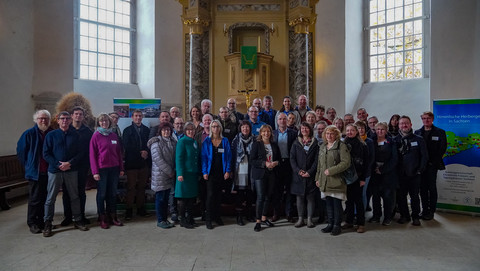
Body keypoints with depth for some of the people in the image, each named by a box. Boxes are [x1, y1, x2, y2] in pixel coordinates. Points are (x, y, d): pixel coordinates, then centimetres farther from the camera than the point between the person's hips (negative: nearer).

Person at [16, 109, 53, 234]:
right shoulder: (29, 133, -5)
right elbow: (20, 150, 2)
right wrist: (28, 165, 4)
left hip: (49, 172, 4)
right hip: (35, 172, -3)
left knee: (46, 198, 11)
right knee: (35, 198, 1)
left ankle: (43, 221, 23)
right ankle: (32, 223, 13)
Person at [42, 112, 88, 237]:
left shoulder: (75, 135, 5)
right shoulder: (51, 135, 2)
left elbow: (80, 153, 3)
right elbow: (46, 154, -2)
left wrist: (70, 163, -12)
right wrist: (58, 165, -13)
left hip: (71, 170, 1)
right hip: (55, 170, -1)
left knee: (74, 196, 8)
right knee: (50, 198, 3)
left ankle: (77, 220, 19)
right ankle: (47, 224, 16)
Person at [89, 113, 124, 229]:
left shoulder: (114, 135, 8)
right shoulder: (96, 136, -3)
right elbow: (92, 155, -5)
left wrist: (121, 168, 6)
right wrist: (95, 171, -10)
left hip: (114, 168, 4)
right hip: (102, 169, -4)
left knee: (112, 193, 10)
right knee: (102, 193, 5)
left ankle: (112, 216, 21)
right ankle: (102, 218, 17)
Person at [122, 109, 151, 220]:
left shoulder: (146, 130, 12)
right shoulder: (127, 130, 3)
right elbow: (127, 146, -6)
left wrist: (146, 153, -11)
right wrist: (140, 153, -12)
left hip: (144, 162, 3)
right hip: (131, 163, -3)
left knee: (142, 186, 8)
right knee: (131, 187, 0)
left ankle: (141, 208, 17)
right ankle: (129, 210, 8)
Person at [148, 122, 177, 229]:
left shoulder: (173, 142, 12)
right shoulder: (156, 143, -9)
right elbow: (158, 159, -16)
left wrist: (173, 171, 3)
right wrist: (169, 171, -13)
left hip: (170, 175, 6)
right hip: (159, 175, -6)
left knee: (166, 198, 11)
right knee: (160, 198, 0)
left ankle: (165, 219, 21)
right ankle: (160, 221, 11)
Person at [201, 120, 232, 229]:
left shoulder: (225, 141, 5)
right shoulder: (206, 141, 1)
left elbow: (228, 156, 4)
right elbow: (204, 157, -1)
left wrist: (227, 171, -4)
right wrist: (204, 172, -9)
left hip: (221, 172, 2)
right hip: (211, 172, -2)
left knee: (219, 195, 10)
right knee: (210, 195, -5)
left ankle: (217, 216, 23)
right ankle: (208, 219, 4)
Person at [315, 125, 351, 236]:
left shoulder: (341, 146, -6)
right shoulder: (322, 147, 15)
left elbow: (346, 163, -14)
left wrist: (331, 170, -15)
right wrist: (318, 178, 18)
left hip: (336, 181, -6)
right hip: (325, 181, 6)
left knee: (337, 204, 1)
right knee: (329, 203, 13)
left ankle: (337, 225, 15)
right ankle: (330, 224, 24)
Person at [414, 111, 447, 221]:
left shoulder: (440, 132, 4)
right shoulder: (417, 132, 11)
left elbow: (442, 149, 0)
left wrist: (433, 161, -7)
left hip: (432, 165, -3)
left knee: (432, 188, 0)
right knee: (423, 188, 7)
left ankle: (431, 211, 9)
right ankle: (424, 210, 16)